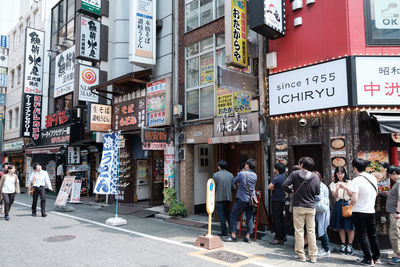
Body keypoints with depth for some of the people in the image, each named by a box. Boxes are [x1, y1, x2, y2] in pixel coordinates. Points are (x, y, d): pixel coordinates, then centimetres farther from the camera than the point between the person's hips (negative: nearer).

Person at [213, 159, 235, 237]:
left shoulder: (215, 175, -8)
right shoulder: (230, 175, 2)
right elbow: (233, 187, 2)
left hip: (219, 198, -4)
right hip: (228, 198, 4)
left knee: (221, 215, 3)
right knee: (228, 214, 17)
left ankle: (224, 232, 7)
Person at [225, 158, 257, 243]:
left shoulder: (241, 174, -14)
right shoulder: (255, 176, 2)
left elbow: (234, 182, 0)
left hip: (242, 199, -5)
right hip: (251, 200, 5)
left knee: (234, 216, 5)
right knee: (249, 218, 10)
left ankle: (233, 235, 6)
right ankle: (247, 237, 12)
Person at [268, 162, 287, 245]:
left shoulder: (276, 178, -17)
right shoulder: (283, 177, 12)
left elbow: (269, 187, -23)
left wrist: (272, 187, -2)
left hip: (276, 200, -9)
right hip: (282, 200, 9)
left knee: (275, 219, -5)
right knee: (280, 218, 17)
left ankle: (278, 238, -2)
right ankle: (283, 236, 25)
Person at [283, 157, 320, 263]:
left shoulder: (295, 174, -9)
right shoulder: (315, 177, -4)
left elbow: (285, 185, -13)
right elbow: (317, 192, 1)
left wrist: (291, 190, 7)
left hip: (298, 207, -2)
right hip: (311, 207, 2)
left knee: (299, 231, 7)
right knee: (311, 231, 9)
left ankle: (301, 255, 11)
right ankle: (313, 256, 14)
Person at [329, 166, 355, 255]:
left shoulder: (349, 183, 5)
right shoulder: (333, 184, 8)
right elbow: (334, 196, -1)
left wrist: (345, 188, -17)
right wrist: (337, 189, -19)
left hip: (348, 204, -2)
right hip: (339, 205, 2)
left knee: (349, 226, -2)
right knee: (341, 226, 7)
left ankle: (350, 245, 9)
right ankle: (343, 245, 17)